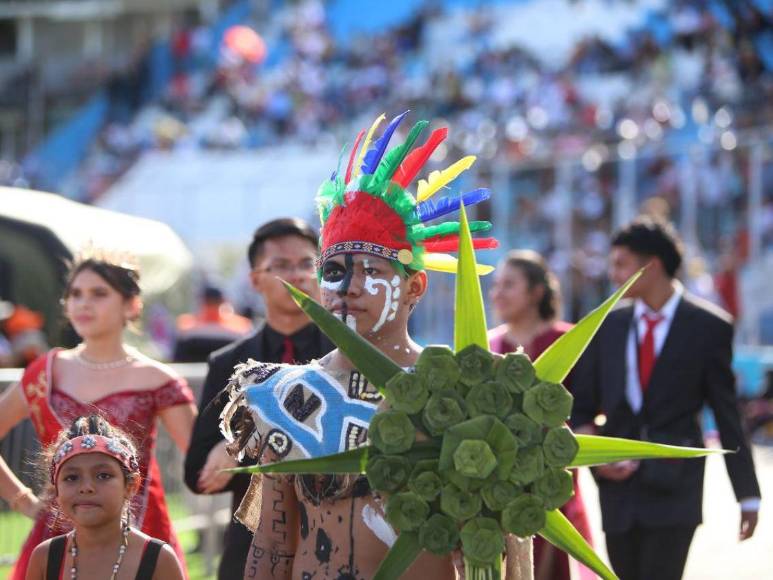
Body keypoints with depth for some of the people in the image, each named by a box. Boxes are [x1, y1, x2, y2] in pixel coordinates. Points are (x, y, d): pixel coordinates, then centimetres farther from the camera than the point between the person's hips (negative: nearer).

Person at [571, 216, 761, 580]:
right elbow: (579, 407, 14)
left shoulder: (708, 327, -2)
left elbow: (728, 415, 1)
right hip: (618, 485, 4)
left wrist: (748, 495, 3)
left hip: (674, 486, -4)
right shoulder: (608, 326, 9)